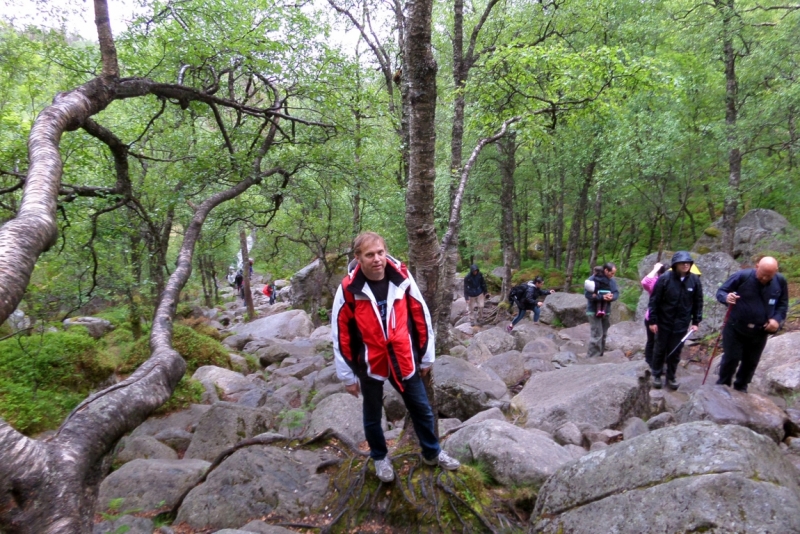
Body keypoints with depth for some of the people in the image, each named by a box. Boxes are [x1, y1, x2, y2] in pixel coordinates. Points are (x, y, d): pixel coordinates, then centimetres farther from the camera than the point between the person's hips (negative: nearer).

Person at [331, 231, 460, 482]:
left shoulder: (402, 278, -10)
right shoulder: (348, 289, -16)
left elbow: (421, 318, 1)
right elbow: (340, 334, -9)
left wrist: (426, 357, 6)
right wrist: (347, 375, -4)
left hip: (404, 360, 2)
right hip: (370, 365, -2)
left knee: (422, 409, 16)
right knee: (372, 417, 17)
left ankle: (432, 453, 41)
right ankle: (380, 457, 43)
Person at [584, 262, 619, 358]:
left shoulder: (612, 280, 3)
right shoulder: (593, 279, -15)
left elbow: (616, 293, 1)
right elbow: (587, 294, -20)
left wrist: (611, 297, -23)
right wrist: (602, 297, -27)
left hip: (606, 311, 7)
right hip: (594, 311, -7)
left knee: (603, 335, 14)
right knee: (596, 335, -10)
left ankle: (600, 356, 27)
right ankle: (592, 357, -4)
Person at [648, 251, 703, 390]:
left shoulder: (695, 280, -4)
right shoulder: (664, 278, -13)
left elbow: (698, 303, 4)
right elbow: (654, 300, -9)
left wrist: (696, 322, 2)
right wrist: (653, 321, -9)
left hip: (682, 324, 2)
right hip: (664, 322, -2)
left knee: (675, 352, 10)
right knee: (660, 349, 11)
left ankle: (671, 377, 25)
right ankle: (656, 375, 25)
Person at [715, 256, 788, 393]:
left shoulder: (780, 281, -6)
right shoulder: (742, 276, -18)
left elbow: (783, 304, 7)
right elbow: (721, 291, -12)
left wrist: (777, 319, -11)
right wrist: (726, 297, -36)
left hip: (760, 332, 4)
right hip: (736, 328, -4)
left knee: (751, 362, 15)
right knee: (731, 358, 1)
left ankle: (741, 388, 32)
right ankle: (722, 386, 19)